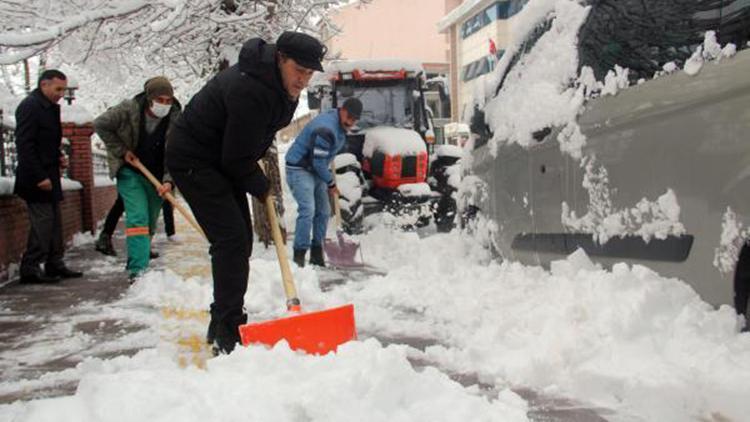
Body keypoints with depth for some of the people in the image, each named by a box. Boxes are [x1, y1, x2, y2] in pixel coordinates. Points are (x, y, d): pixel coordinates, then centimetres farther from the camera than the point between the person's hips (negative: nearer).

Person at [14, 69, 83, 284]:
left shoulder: (50, 108, 16)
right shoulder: (30, 106, -12)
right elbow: (24, 145, -18)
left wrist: (58, 157, 8)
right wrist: (39, 177, -21)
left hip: (49, 175, 9)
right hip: (37, 177, -9)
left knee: (54, 220, 11)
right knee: (43, 220, -9)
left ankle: (54, 264, 17)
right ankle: (30, 269, -3)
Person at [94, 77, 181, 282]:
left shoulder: (175, 119, -14)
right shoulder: (129, 109, -16)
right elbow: (100, 124, -4)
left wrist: (168, 181, -29)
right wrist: (121, 151, -8)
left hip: (157, 177, 3)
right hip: (130, 172, -3)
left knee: (150, 222, 11)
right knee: (137, 218, -16)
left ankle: (136, 265, 28)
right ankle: (138, 270, -20)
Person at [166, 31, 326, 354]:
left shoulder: (279, 84, 0)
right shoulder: (249, 91, -32)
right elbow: (237, 159, -25)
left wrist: (261, 151, 12)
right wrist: (263, 189, -10)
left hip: (223, 160, 10)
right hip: (193, 161, -10)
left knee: (240, 240, 10)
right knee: (231, 240, -18)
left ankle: (222, 324, 22)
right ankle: (228, 334, -14)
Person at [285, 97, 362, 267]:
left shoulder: (341, 126, 4)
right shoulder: (326, 129, -27)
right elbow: (318, 163, -24)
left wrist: (328, 179, 15)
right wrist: (331, 183, -11)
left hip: (316, 170, 10)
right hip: (299, 169, -10)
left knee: (323, 211, 9)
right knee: (307, 210, -20)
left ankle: (317, 253, 17)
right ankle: (299, 255, -15)